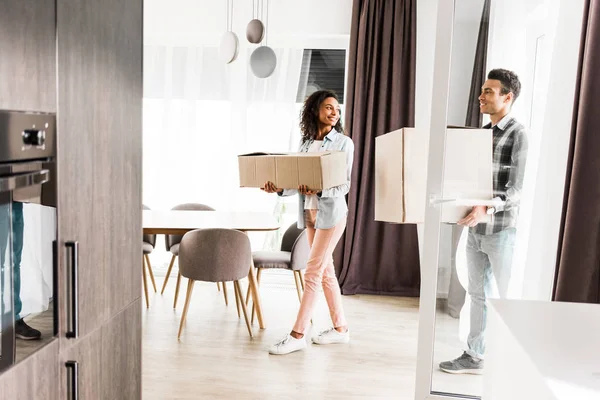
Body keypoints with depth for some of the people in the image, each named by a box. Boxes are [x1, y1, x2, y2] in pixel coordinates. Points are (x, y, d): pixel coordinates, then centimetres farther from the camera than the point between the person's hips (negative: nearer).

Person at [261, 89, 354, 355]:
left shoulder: (343, 142, -4)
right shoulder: (306, 142, 9)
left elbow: (345, 185, -10)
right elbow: (299, 182, 6)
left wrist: (319, 191, -27)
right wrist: (279, 188, -13)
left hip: (331, 213, -6)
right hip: (309, 213, 6)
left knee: (313, 271, -6)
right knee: (326, 271, 11)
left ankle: (297, 334, 2)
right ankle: (340, 328, 24)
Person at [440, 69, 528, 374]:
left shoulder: (518, 134, -9)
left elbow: (516, 190, -17)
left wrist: (488, 209, -33)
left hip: (500, 229, -7)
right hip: (475, 229, 7)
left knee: (504, 298, 4)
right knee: (478, 294, 13)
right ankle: (474, 356, 24)